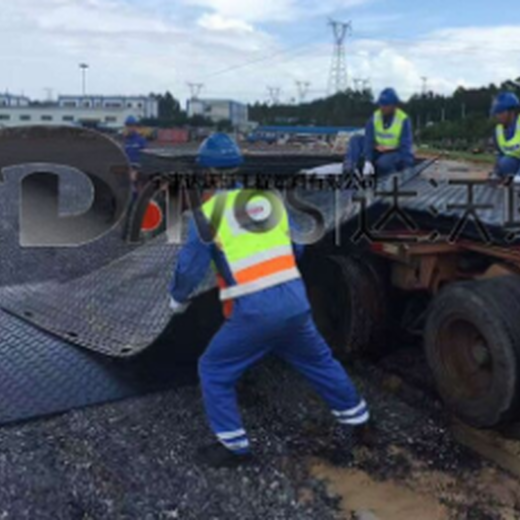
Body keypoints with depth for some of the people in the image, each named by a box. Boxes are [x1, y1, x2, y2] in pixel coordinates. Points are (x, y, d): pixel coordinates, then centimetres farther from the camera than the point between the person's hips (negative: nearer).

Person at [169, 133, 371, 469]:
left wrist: (178, 299, 21)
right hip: (295, 301, 5)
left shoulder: (210, 212, -4)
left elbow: (190, 268, 1)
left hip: (253, 312, -5)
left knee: (214, 372, 14)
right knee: (320, 362, 26)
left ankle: (234, 447, 19)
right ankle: (356, 419, 41)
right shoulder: (271, 197, 10)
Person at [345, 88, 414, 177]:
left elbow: (405, 147, -16)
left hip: (400, 154, -5)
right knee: (356, 139, -11)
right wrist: (367, 162, -27)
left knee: (383, 162, -38)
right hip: (379, 153, 5)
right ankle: (350, 169, -30)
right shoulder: (374, 118, -4)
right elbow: (368, 140, -15)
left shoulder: (404, 120, -13)